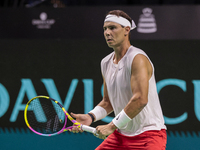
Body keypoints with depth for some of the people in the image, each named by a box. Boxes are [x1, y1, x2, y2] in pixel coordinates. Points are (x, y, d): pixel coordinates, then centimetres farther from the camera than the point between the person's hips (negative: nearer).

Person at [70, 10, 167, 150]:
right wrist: (91, 116, 0)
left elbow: (140, 99, -26)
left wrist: (112, 126, -23)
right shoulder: (105, 63, 10)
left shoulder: (137, 58, -16)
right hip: (121, 135, 8)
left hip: (149, 135, -7)